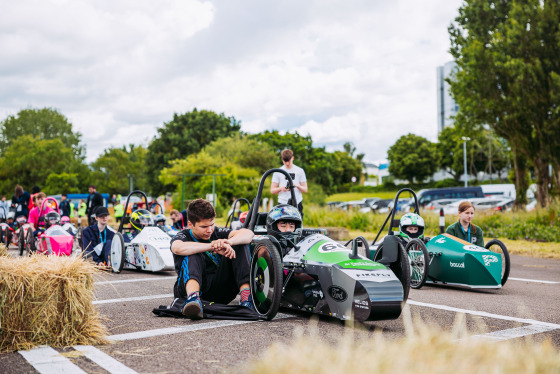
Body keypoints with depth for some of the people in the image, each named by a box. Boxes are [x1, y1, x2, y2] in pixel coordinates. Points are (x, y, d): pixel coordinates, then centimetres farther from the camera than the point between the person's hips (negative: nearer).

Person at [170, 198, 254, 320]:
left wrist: (228, 242, -29)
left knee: (239, 246, -8)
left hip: (219, 292, 3)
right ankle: (193, 298, -53)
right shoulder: (183, 236, 0)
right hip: (190, 287, -3)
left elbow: (248, 234, -8)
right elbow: (178, 248, -28)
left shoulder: (217, 233, 8)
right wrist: (213, 246, -34)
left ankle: (246, 295, -27)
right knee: (193, 255, -27)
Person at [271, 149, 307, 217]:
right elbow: (272, 190, 8)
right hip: (282, 204, 0)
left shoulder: (300, 171, 9)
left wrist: (297, 185, -13)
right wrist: (281, 188, -12)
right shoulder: (278, 172, 9)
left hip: (297, 204, 0)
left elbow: (305, 190, 8)